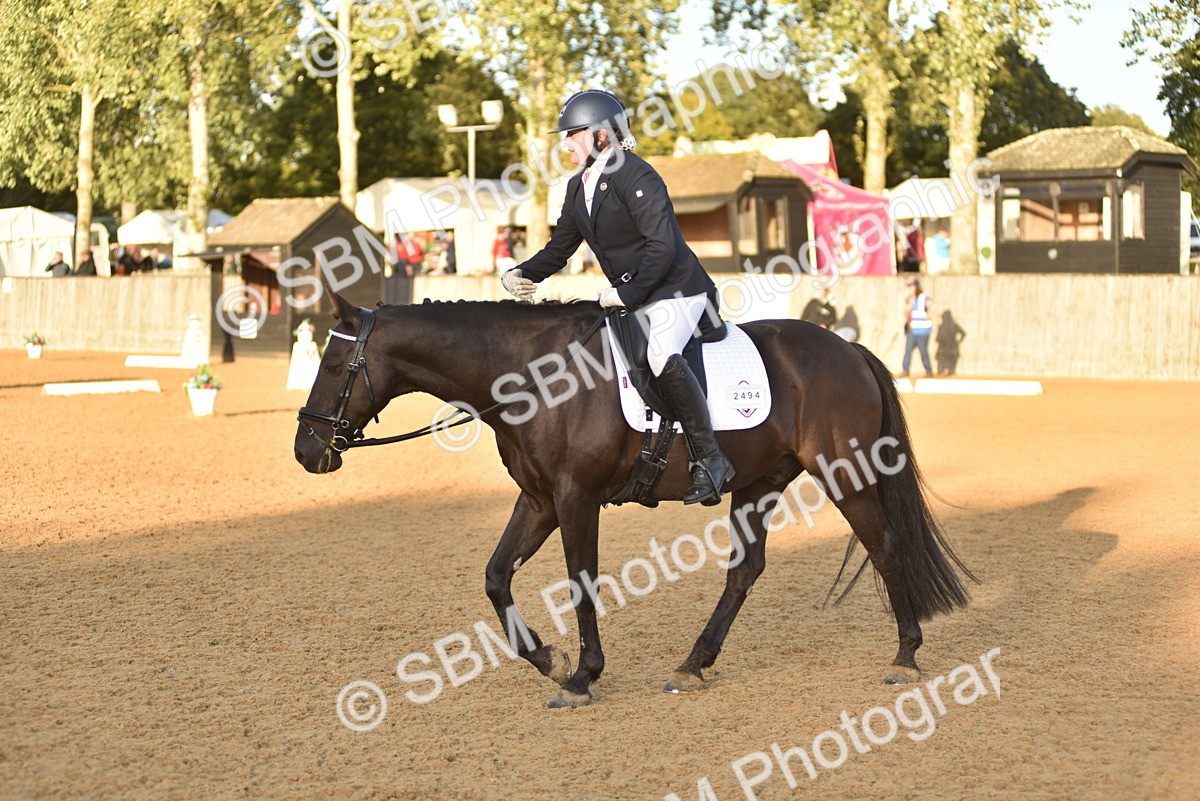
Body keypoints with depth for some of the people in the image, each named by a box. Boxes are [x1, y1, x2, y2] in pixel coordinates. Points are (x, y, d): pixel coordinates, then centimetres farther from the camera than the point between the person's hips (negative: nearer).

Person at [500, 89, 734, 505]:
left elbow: (662, 247, -24)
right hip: (629, 299, 10)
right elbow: (560, 247, 16)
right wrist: (523, 274, -1)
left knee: (662, 356, -33)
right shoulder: (579, 187, 10)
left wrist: (626, 293, -27)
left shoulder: (635, 177, -18)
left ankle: (709, 458, -26)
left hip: (677, 288, -10)